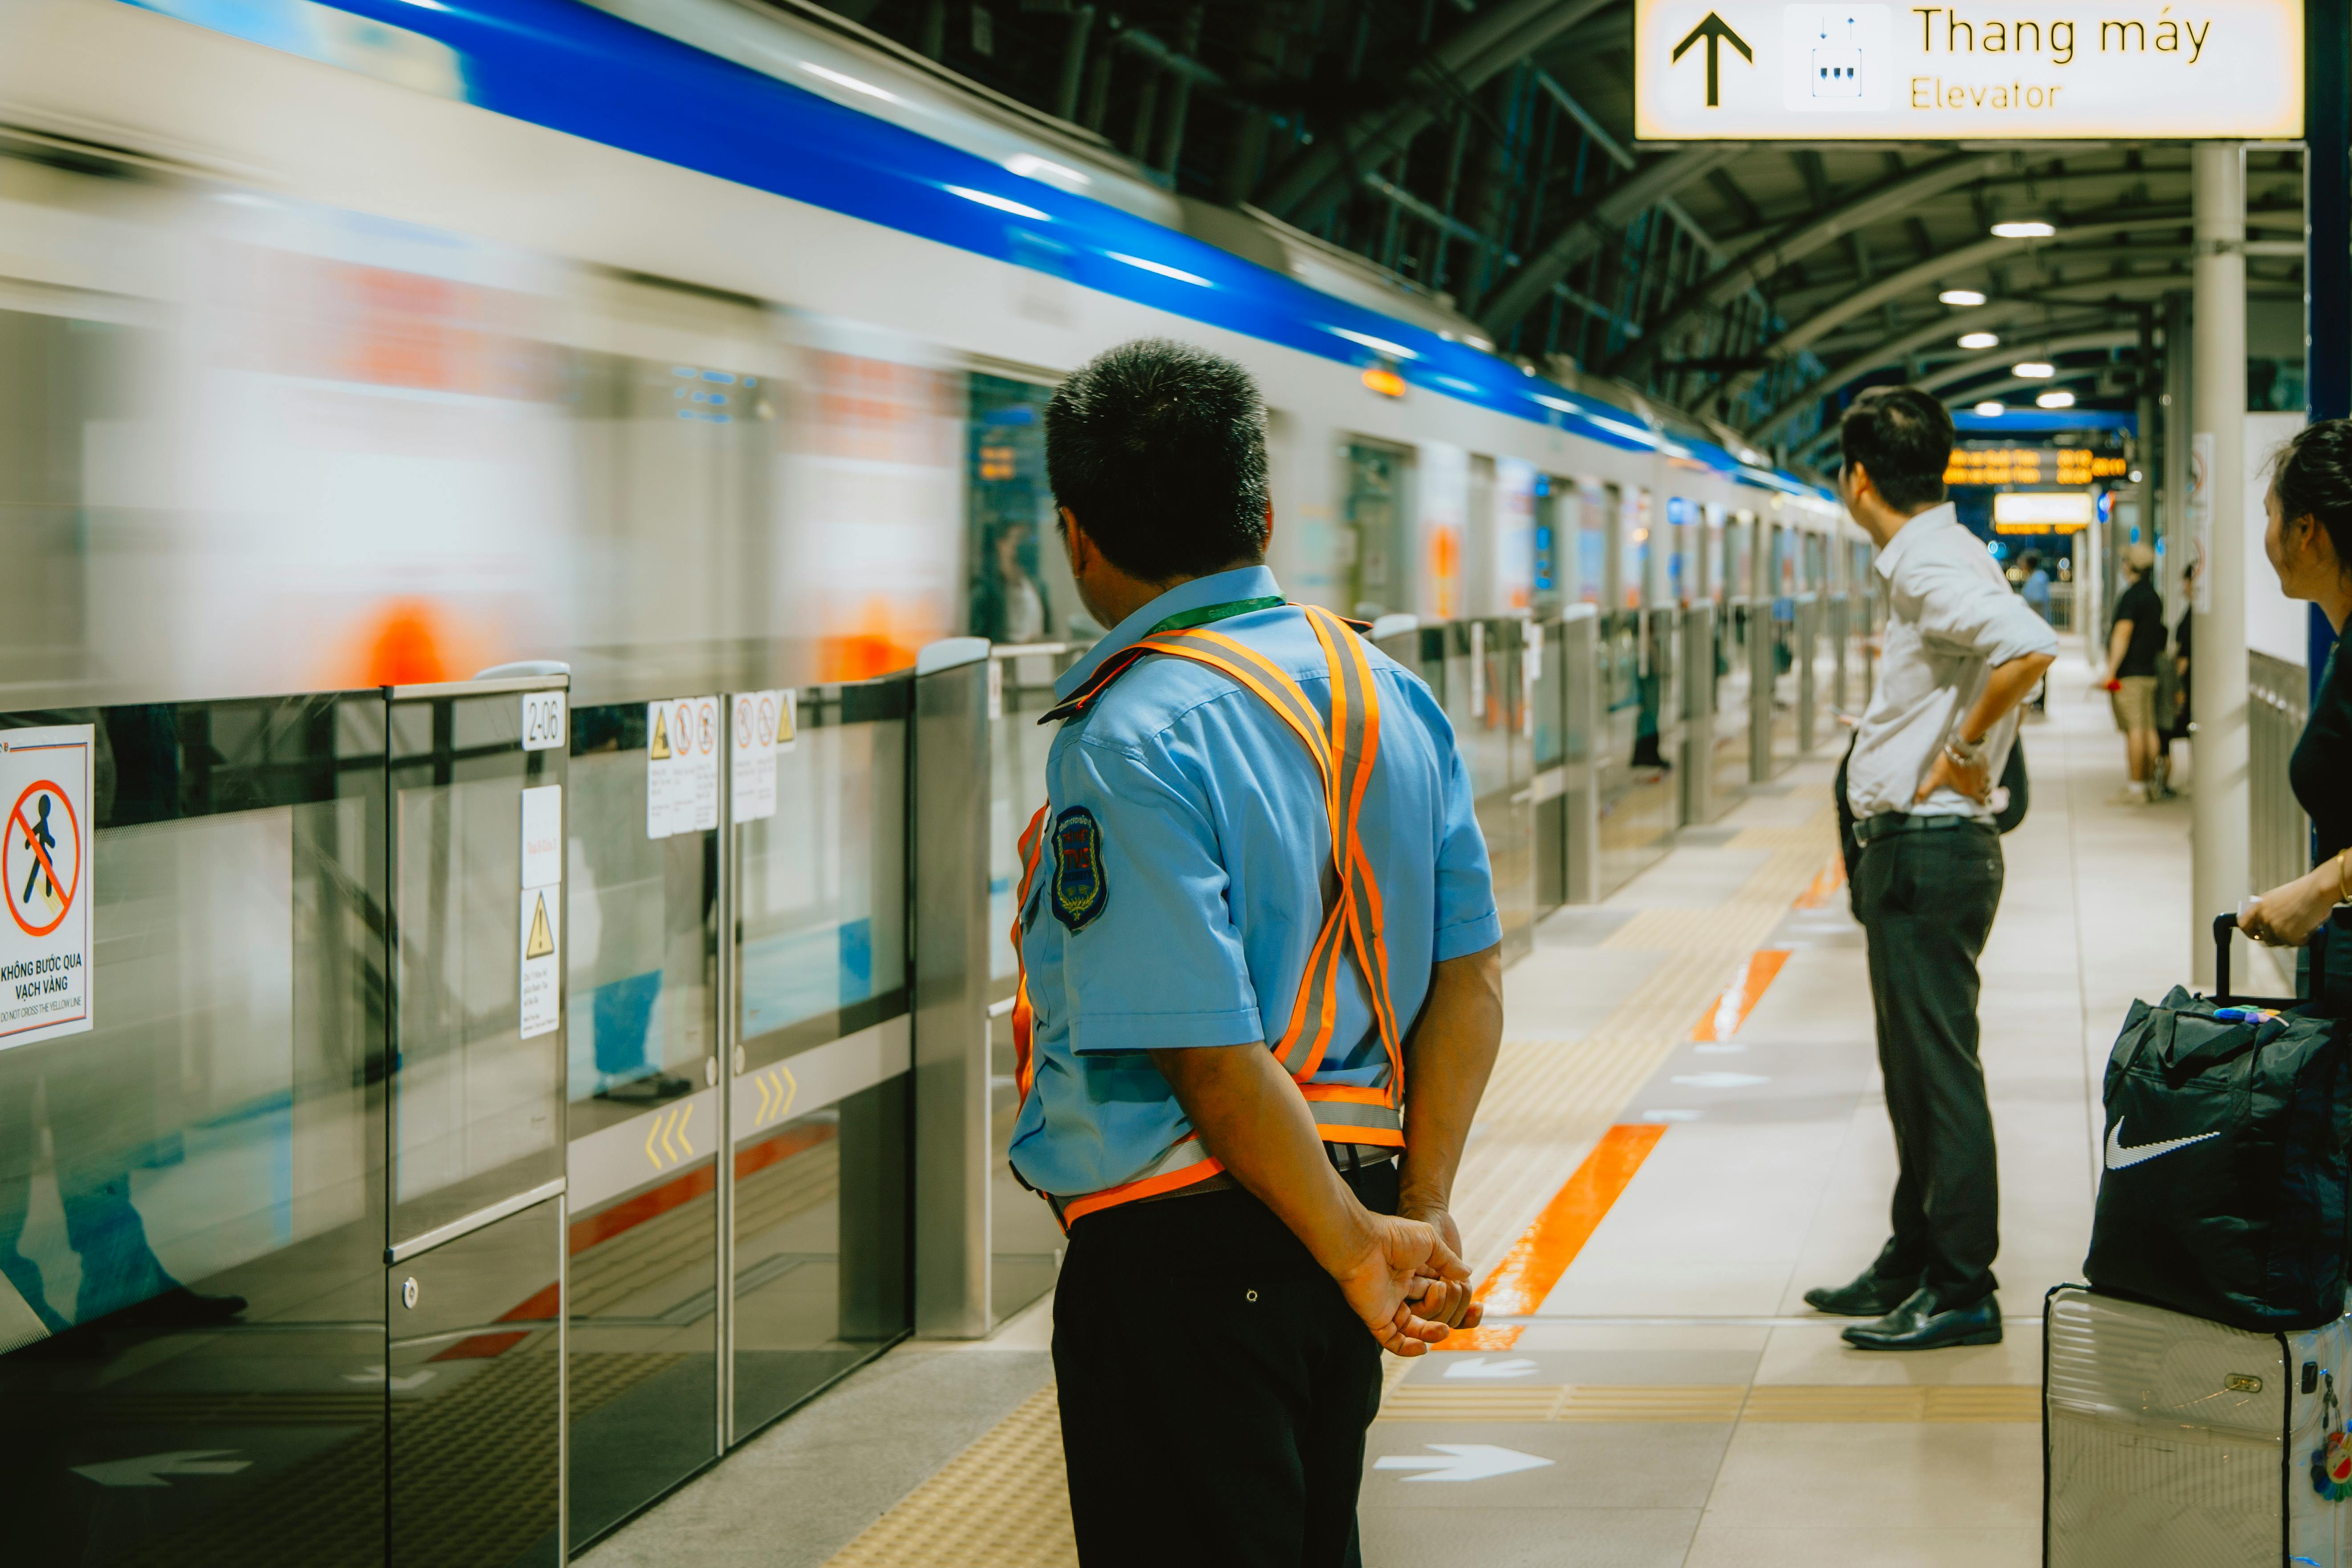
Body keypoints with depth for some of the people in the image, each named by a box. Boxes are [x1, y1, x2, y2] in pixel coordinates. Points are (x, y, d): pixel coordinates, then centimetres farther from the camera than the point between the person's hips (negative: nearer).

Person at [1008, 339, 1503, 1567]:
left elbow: (1210, 1055, -22)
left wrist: (1355, 1246, -14)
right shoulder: (1387, 693, 6)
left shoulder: (1130, 746, -18)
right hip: (1341, 1204, 8)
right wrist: (1421, 1210, 2)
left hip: (1181, 1247, -8)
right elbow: (1471, 971, 5)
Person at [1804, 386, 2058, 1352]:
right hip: (1912, 848, 11)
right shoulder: (1928, 559, 14)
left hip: (1930, 849, -11)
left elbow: (2029, 649, -33)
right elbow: (2003, 653, 26)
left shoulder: (1933, 566, -17)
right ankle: (1912, 1266, 27)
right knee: (1915, 1073, 17)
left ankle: (1961, 1293, -1)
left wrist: (1963, 752, -22)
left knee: (1940, 1072, -6)